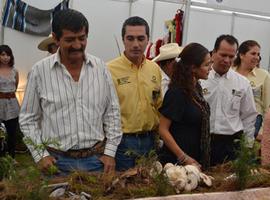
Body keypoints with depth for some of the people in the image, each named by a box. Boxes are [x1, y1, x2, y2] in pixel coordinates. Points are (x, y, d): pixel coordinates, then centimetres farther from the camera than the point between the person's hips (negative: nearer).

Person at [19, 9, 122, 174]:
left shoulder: (100, 67, 1)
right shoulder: (40, 70, -4)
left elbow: (112, 112, 6)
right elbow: (29, 119, 2)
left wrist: (110, 152, 1)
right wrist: (40, 155, -6)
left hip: (96, 159, 2)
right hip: (56, 161, -1)